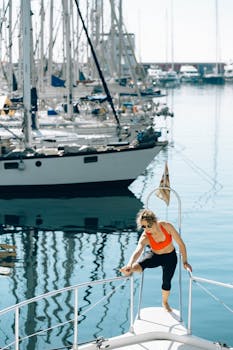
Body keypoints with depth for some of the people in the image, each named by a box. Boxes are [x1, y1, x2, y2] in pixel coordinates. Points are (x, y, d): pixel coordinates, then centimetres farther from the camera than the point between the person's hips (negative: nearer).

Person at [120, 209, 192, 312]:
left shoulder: (167, 226, -30)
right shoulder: (145, 237, -30)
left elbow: (181, 243, -20)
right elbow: (137, 251, -48)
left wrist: (184, 262, -18)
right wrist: (129, 265, -68)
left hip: (170, 257, 0)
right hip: (155, 257, 0)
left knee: (166, 282, 13)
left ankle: (165, 303, 38)